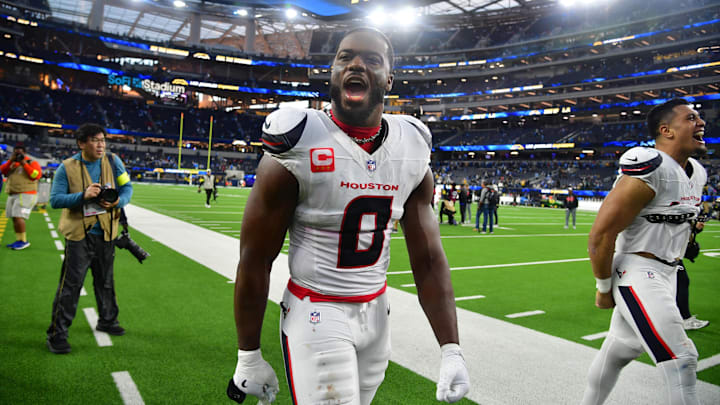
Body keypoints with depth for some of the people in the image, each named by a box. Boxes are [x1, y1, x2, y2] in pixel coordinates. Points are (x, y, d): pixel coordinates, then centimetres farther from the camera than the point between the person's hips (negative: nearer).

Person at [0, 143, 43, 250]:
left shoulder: (32, 163, -1)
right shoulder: (12, 163, 18)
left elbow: (36, 175, -15)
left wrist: (24, 163, -15)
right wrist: (10, 160, -3)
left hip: (25, 195, -7)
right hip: (12, 195, 7)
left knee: (18, 217, -15)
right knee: (15, 218, 7)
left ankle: (24, 241, -10)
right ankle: (19, 240, 13)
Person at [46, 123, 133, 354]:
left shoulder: (113, 161, 0)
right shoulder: (67, 168, -8)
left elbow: (127, 188, 4)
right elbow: (55, 199, -10)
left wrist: (118, 202, -16)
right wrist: (83, 196, -25)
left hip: (106, 233, 4)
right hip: (79, 234, -4)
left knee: (105, 281, 17)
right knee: (71, 284, -4)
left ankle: (107, 320, 36)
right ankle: (57, 333, 7)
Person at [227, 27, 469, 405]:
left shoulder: (412, 155, 0)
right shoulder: (298, 150, -14)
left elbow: (429, 260, 2)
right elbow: (254, 262, -9)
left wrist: (451, 350, -3)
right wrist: (249, 356, -3)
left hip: (376, 312, 5)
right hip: (316, 315, -4)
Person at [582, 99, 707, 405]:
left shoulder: (697, 174, 10)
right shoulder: (651, 170, -20)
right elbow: (600, 235, -21)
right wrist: (604, 288, -11)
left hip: (665, 275, 9)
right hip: (637, 275, -9)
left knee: (620, 349, 19)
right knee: (680, 361, -8)